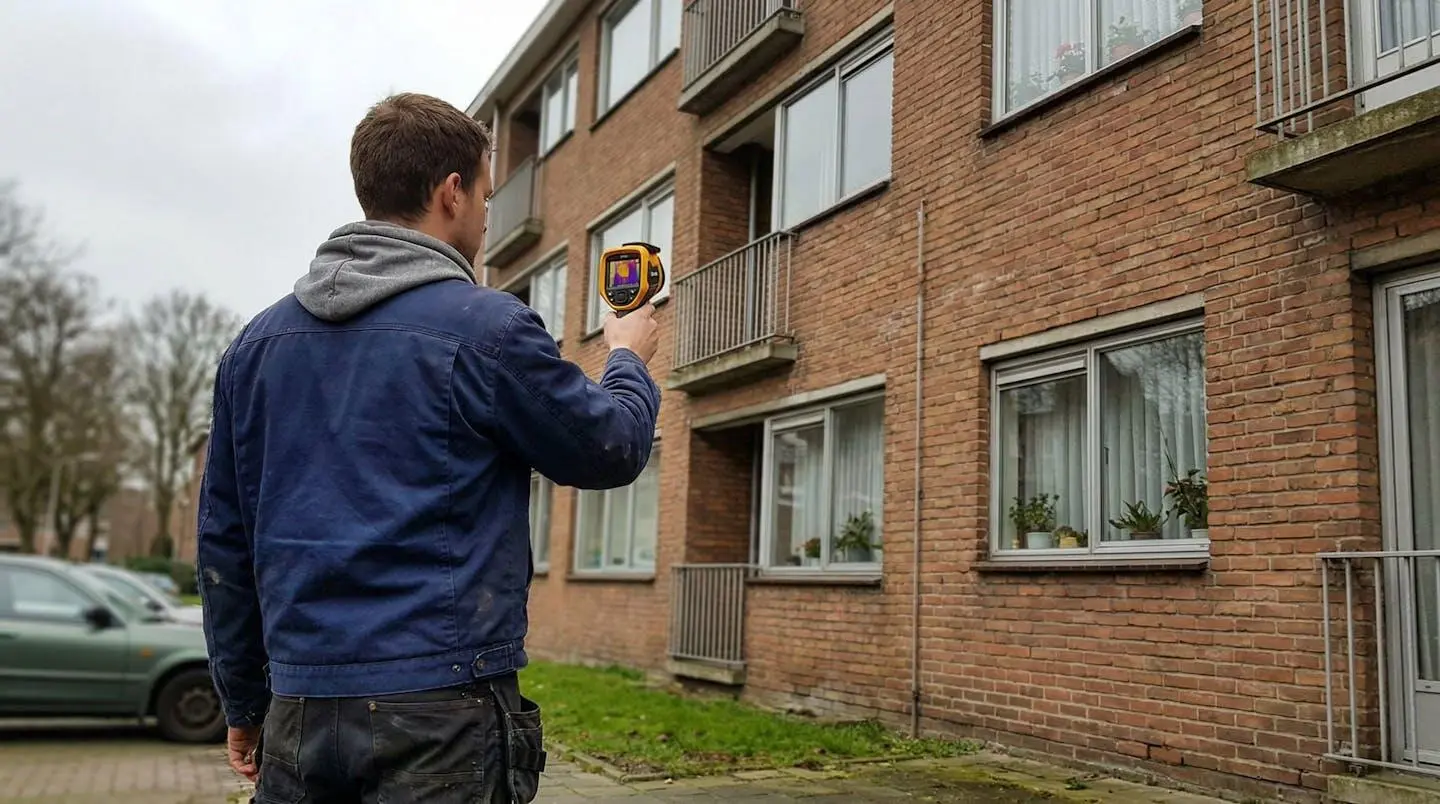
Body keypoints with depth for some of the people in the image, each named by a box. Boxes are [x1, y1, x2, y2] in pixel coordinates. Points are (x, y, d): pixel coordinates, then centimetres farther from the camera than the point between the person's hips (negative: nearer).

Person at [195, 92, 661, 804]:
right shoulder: (486, 327, -10)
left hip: (300, 715, 5)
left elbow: (223, 541, 11)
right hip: (440, 705, -5)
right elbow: (612, 450, 2)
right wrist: (629, 358, 23)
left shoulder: (257, 341, 7)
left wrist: (243, 700, 21)